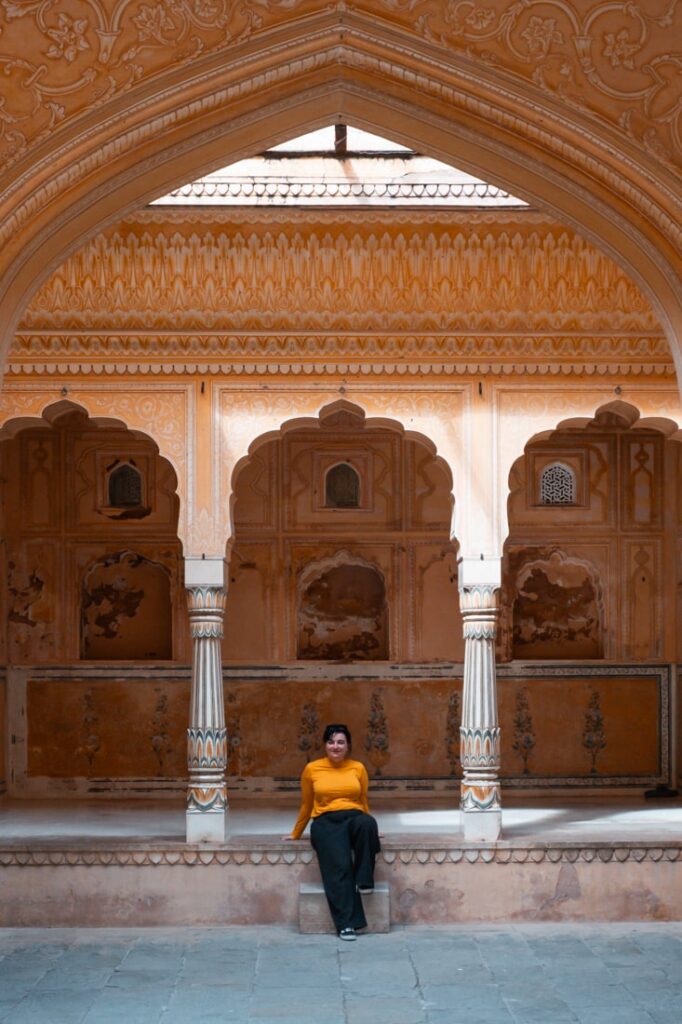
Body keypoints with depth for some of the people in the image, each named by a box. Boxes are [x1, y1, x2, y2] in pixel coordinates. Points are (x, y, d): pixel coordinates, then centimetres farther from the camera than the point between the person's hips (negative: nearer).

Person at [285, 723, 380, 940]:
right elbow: (306, 805, 18)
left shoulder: (358, 768, 10)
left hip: (354, 818, 2)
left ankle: (364, 879, -25)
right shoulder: (312, 769, 7)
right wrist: (296, 834, 23)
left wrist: (369, 830, 24)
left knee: (367, 823, -37)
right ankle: (346, 924, -30)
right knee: (339, 866, -28)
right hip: (326, 823, -1)